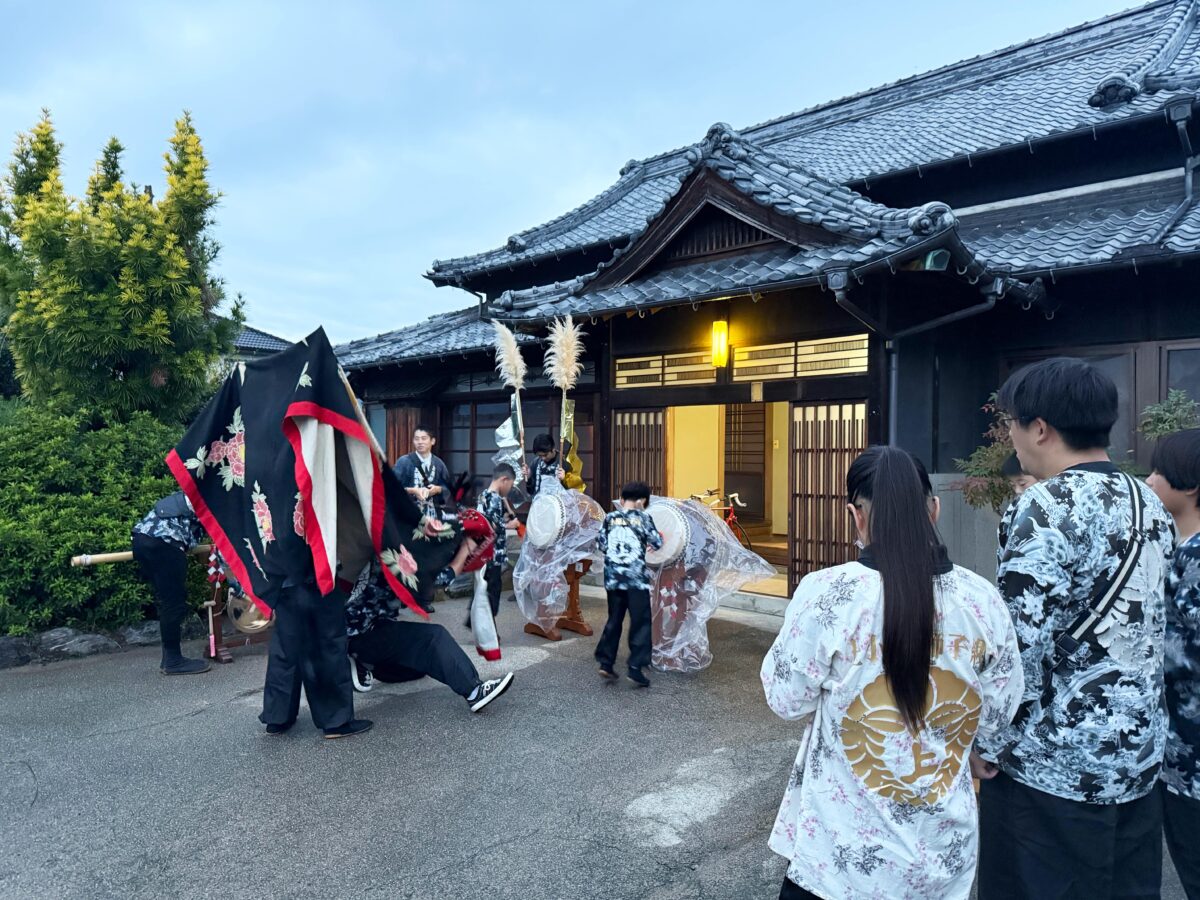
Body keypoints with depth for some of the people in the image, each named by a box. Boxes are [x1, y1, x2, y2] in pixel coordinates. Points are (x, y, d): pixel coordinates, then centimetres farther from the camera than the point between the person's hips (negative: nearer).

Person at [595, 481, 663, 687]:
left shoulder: (610, 518, 7)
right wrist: (649, 540, 20)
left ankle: (606, 662, 14)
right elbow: (657, 542, -1)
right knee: (641, 622, 3)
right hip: (636, 578, -4)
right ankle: (635, 667, -2)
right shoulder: (643, 517, -2)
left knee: (613, 621, 16)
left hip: (613, 578, 4)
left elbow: (600, 544, 8)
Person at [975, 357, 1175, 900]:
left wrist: (988, 742, -11)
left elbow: (1021, 644, -22)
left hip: (1054, 765, -8)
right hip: (1138, 754, 8)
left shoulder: (1050, 505, -19)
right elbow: (1140, 627, 14)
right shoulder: (1149, 504, 7)